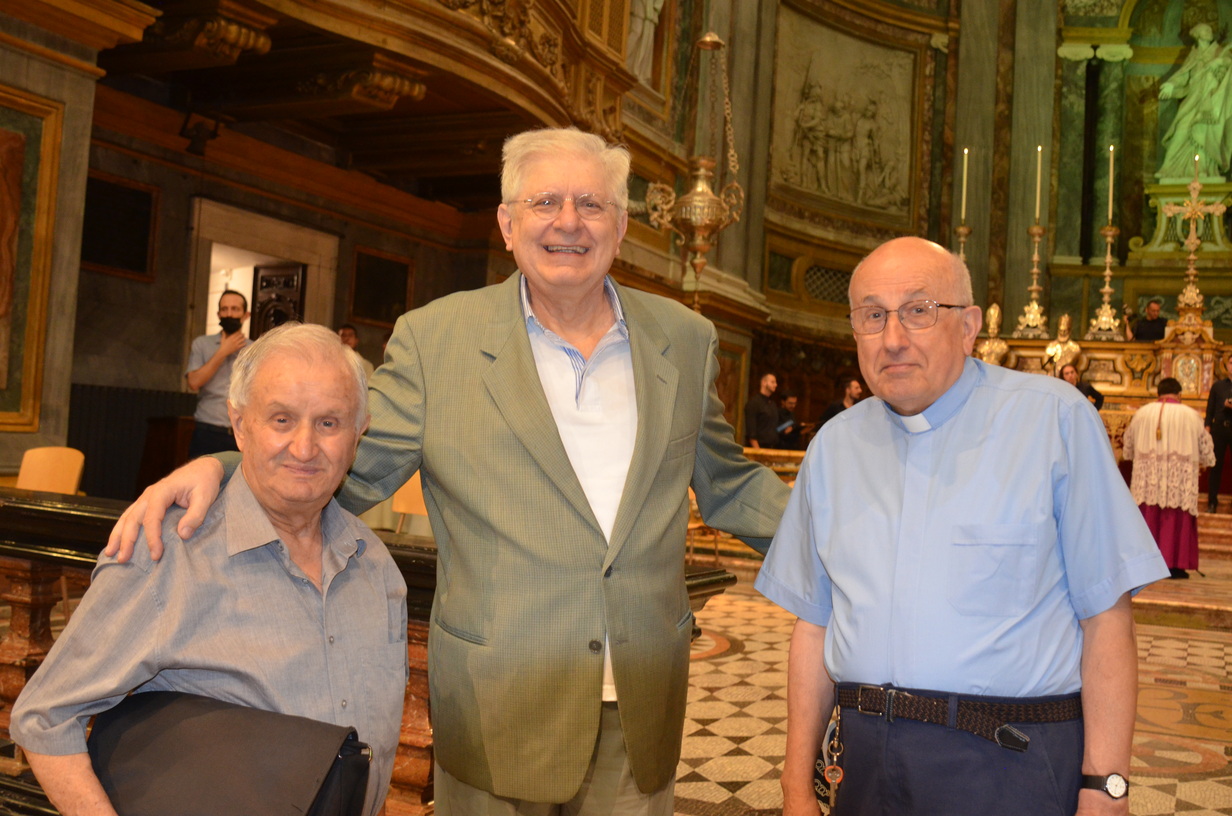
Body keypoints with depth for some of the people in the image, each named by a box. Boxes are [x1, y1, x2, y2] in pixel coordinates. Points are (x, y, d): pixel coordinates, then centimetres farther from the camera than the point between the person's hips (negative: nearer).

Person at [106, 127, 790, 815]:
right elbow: (354, 468, -1)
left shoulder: (684, 339, 4)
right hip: (500, 708, -2)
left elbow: (728, 486, 13)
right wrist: (218, 466, -17)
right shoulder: (437, 339, -5)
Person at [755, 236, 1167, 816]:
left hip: (1011, 767, -3)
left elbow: (1106, 616, -9)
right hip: (867, 762, 4)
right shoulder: (834, 446, 6)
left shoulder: (1055, 418, -6)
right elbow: (814, 622, 8)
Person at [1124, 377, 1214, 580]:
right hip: (1180, 478, -2)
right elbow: (1205, 445, 8)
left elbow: (1128, 442, 16)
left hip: (1147, 478, 2)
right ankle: (1174, 564, 2)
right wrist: (1204, 461, 29)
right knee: (1176, 520, 3)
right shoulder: (1190, 415, -1)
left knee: (1149, 517, 6)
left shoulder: (1142, 412, 4)